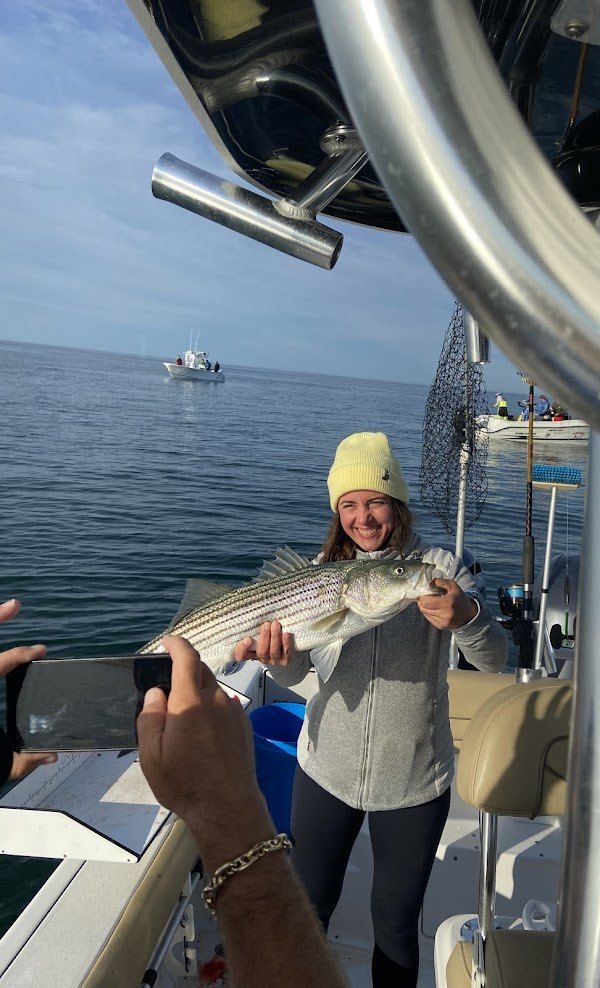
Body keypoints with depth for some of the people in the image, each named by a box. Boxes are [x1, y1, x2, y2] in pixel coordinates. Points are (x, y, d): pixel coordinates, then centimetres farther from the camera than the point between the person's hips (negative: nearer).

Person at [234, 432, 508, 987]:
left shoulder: (438, 567, -9)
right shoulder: (324, 569, -4)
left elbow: (494, 660, -16)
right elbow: (294, 673, -10)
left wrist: (467, 617, -38)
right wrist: (279, 653, -34)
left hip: (413, 780, -2)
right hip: (327, 770, 2)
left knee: (396, 920, 15)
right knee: (308, 905, 19)